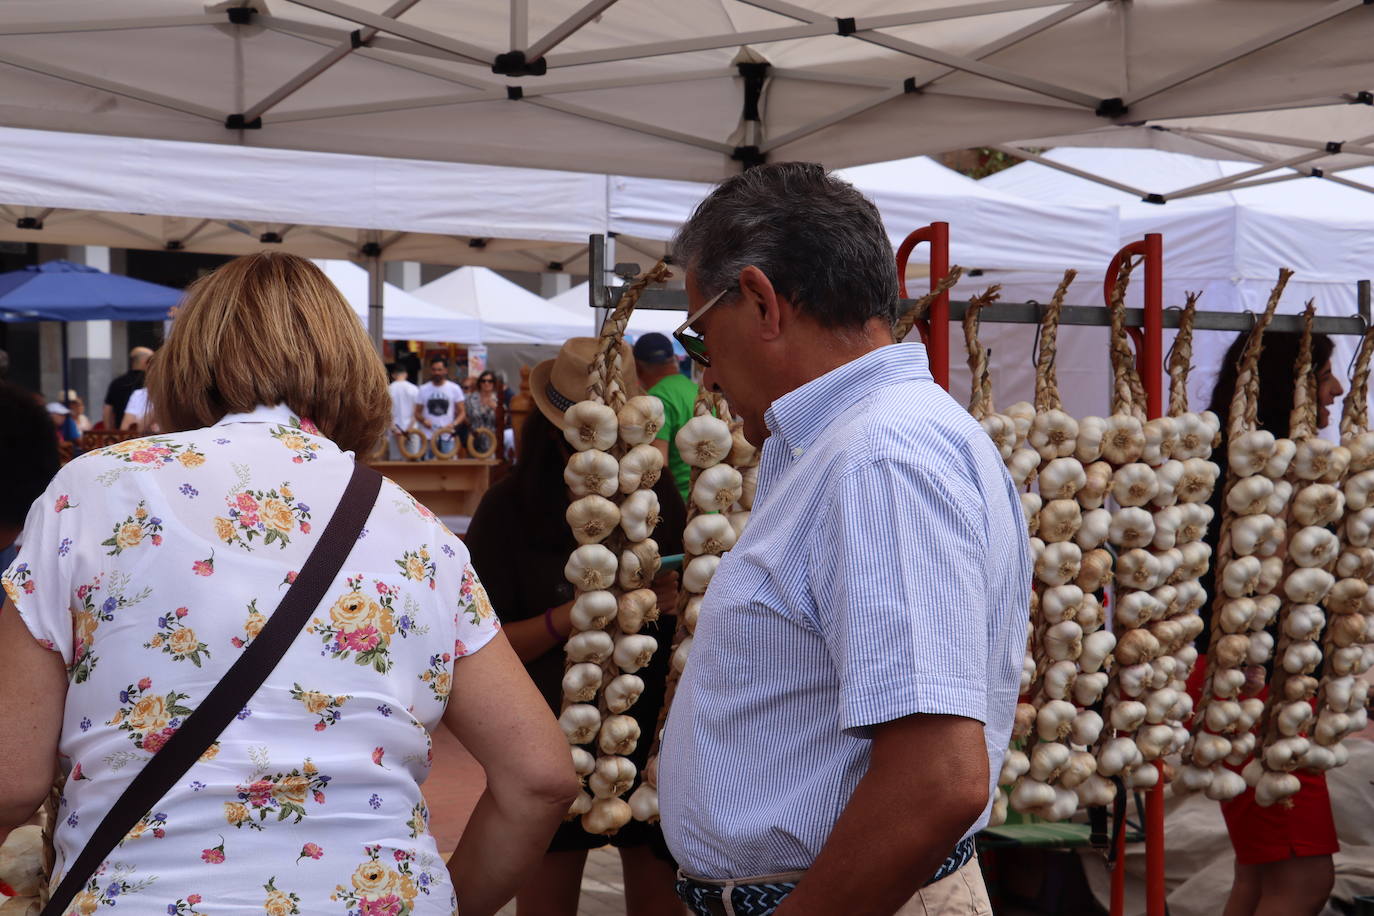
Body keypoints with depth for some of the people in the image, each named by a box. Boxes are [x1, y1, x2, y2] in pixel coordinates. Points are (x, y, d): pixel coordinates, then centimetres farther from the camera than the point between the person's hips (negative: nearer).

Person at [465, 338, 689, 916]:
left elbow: (689, 592, 14)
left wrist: (671, 600, -9)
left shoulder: (656, 493, 2)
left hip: (654, 735, 2)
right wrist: (570, 617, -21)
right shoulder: (512, 507, -5)